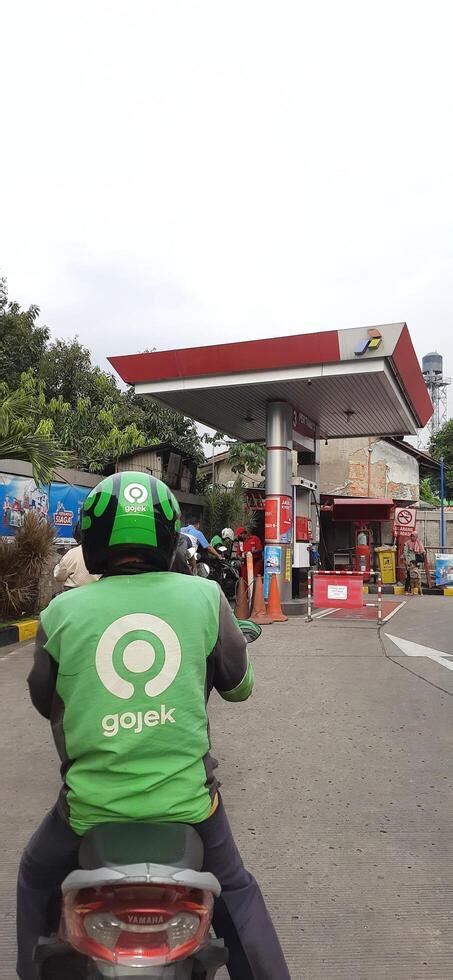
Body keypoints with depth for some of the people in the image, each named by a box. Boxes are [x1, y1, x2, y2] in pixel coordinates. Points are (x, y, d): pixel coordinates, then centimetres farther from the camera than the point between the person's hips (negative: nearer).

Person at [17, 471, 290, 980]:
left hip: (93, 802, 0)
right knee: (235, 893, 28)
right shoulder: (204, 596, -9)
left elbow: (45, 701, 9)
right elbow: (239, 685, 6)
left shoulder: (61, 611, -8)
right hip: (186, 797, 1)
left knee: (37, 881, 32)